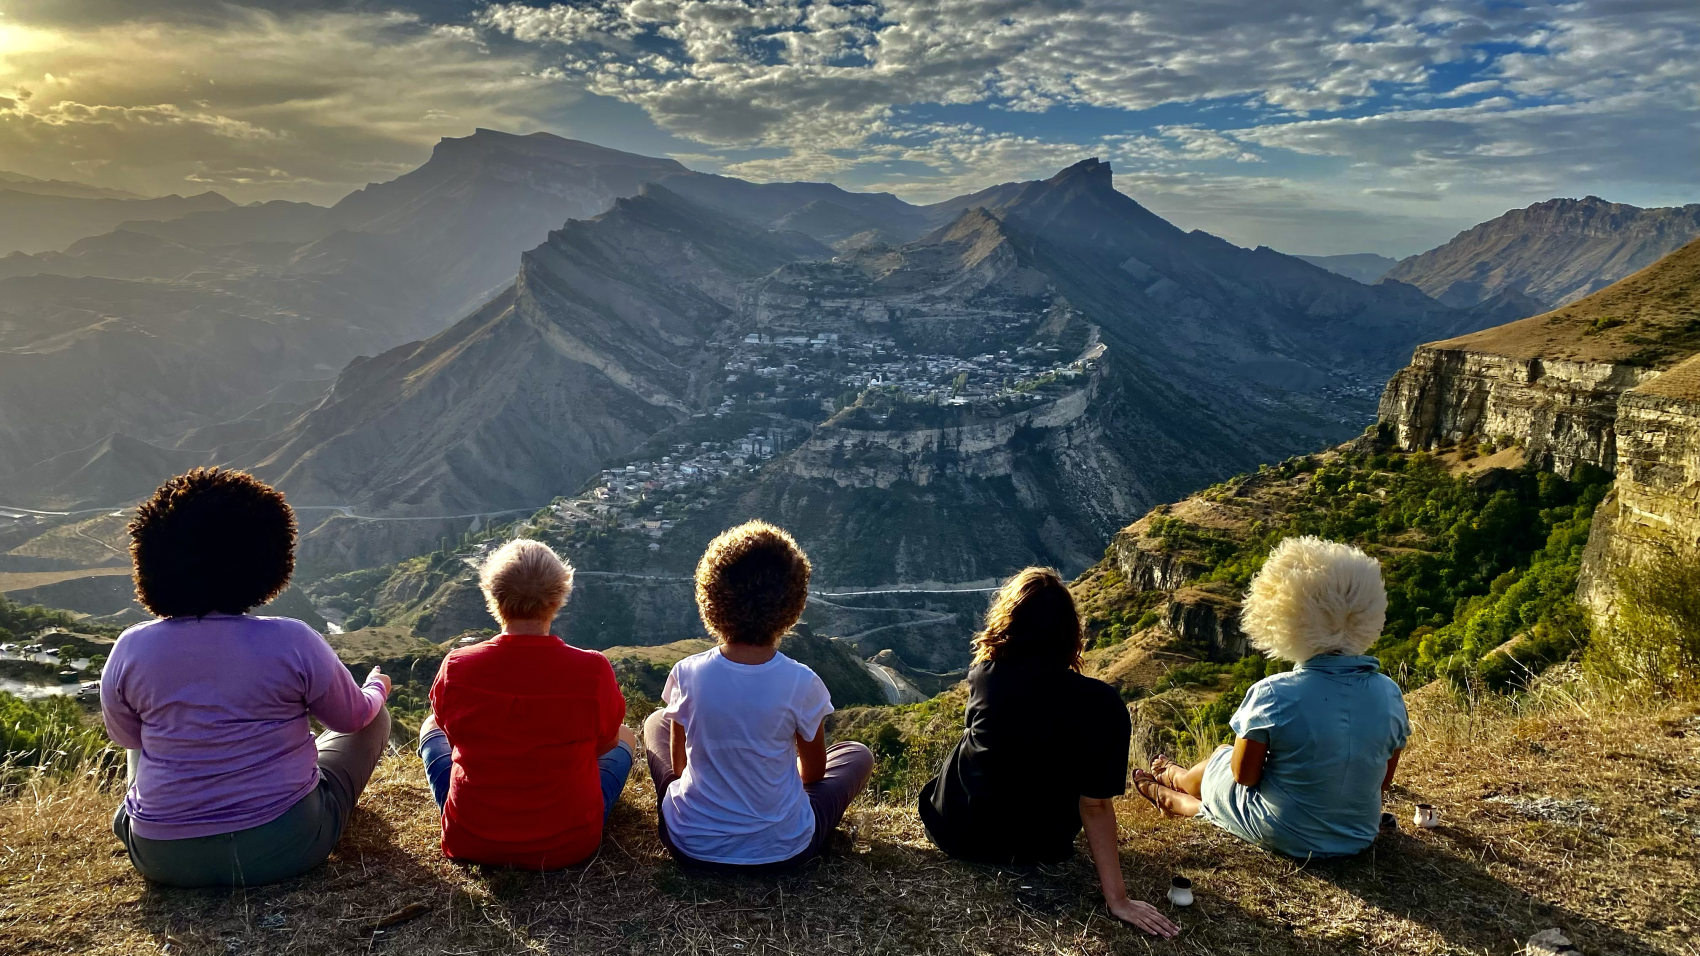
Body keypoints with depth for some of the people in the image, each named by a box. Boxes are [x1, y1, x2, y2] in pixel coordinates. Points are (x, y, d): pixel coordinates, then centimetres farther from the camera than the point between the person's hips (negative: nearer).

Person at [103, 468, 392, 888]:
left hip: (161, 858, 3)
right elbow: (354, 717, 0)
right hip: (284, 849, -3)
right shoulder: (293, 643, -18)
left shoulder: (131, 650, -11)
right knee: (375, 718, 20)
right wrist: (377, 687, 24)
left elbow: (124, 736, 10)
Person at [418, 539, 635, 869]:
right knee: (627, 737, 24)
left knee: (430, 727, 28)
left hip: (470, 842, 1)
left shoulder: (456, 667, -17)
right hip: (566, 845, -1)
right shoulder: (593, 671, -21)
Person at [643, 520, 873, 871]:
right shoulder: (803, 684, -18)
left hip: (690, 845, 1)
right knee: (859, 754, 22)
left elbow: (679, 764, 2)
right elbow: (814, 771, 0)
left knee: (656, 722, 25)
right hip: (782, 851, -1)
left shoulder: (687, 674, -14)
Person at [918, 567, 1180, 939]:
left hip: (954, 831, 2)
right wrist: (1117, 899, -16)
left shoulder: (981, 676, -12)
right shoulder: (1100, 703, -22)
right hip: (1036, 850, -2)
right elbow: (1096, 805, -22)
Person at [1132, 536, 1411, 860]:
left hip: (1281, 836, -4)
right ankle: (1178, 799, 51)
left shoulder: (1271, 695, -26)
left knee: (1221, 757, 26)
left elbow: (1244, 775, -16)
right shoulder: (1390, 693, -12)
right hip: (1360, 836, 4)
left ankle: (1174, 780, 57)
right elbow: (1383, 781, 0)